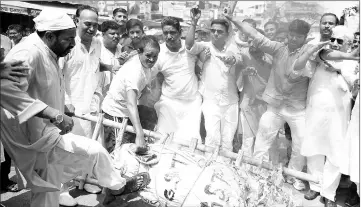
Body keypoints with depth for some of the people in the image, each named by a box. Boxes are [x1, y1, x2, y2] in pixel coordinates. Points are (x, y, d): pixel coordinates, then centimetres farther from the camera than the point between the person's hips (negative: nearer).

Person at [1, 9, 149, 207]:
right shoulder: (29, 53, -23)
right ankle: (117, 186, 25)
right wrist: (53, 114, -43)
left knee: (45, 189, 21)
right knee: (95, 151, 0)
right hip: (37, 135, -10)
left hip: (43, 131, 10)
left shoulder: (47, 54, 8)